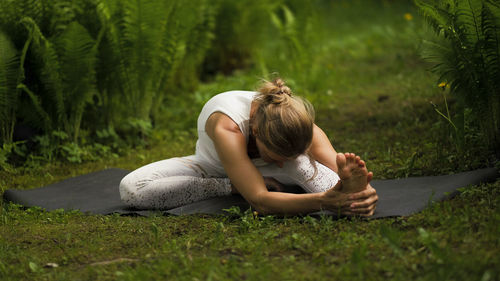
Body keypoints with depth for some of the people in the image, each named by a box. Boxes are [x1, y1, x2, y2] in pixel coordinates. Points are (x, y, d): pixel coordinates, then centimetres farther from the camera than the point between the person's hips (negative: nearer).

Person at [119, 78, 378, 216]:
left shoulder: (298, 125, -33)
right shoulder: (227, 128, -45)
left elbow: (339, 168, -36)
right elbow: (259, 201, -53)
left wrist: (361, 192, -62)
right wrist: (324, 202, -67)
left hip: (257, 168, 0)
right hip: (213, 167, 0)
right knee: (131, 189, -31)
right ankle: (230, 187, -25)